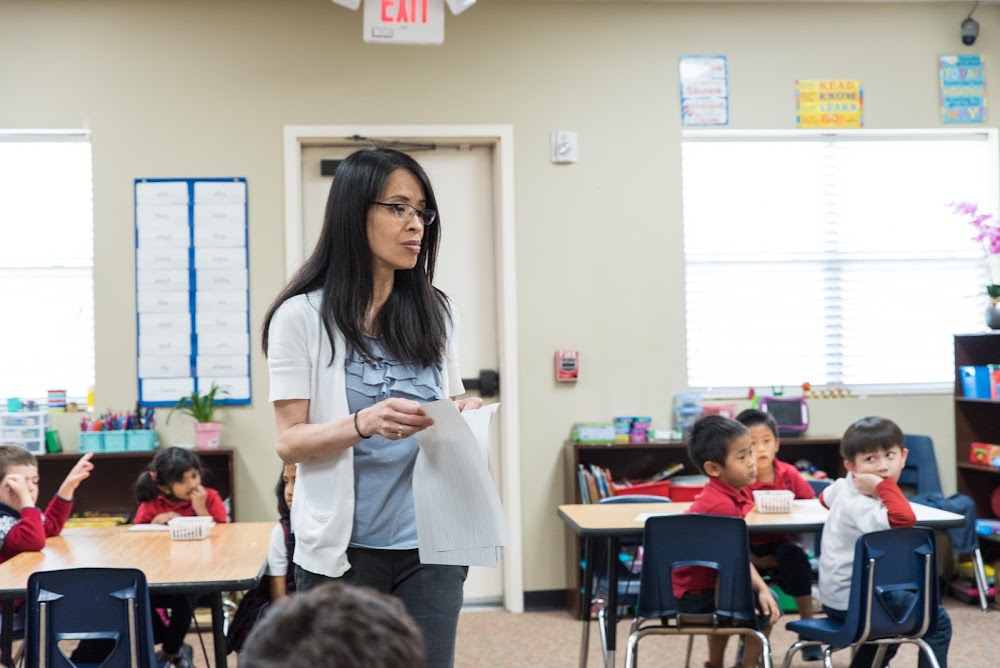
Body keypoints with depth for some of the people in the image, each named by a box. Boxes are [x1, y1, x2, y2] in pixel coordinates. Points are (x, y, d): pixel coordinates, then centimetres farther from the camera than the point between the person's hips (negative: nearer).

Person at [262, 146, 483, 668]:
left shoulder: (437, 313, 8)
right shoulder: (302, 316, -5)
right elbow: (289, 442, -8)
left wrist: (465, 416, -8)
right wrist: (363, 424, -26)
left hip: (430, 546, 3)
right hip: (341, 549, -3)